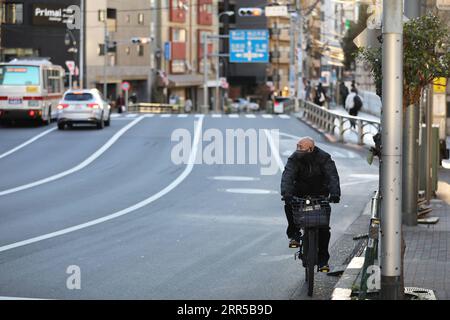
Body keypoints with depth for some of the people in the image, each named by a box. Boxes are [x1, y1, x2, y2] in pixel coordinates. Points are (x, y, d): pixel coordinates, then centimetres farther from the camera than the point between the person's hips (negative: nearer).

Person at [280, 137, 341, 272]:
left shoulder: (324, 158, -17)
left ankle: (323, 260, -1)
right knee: (289, 205, -31)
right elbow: (287, 176, -28)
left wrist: (335, 193, -44)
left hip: (320, 194, -1)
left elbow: (332, 176, -27)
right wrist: (286, 193, -46)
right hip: (300, 192, 1)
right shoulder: (295, 158, -15)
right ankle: (294, 234, -13)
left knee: (324, 228, -9)